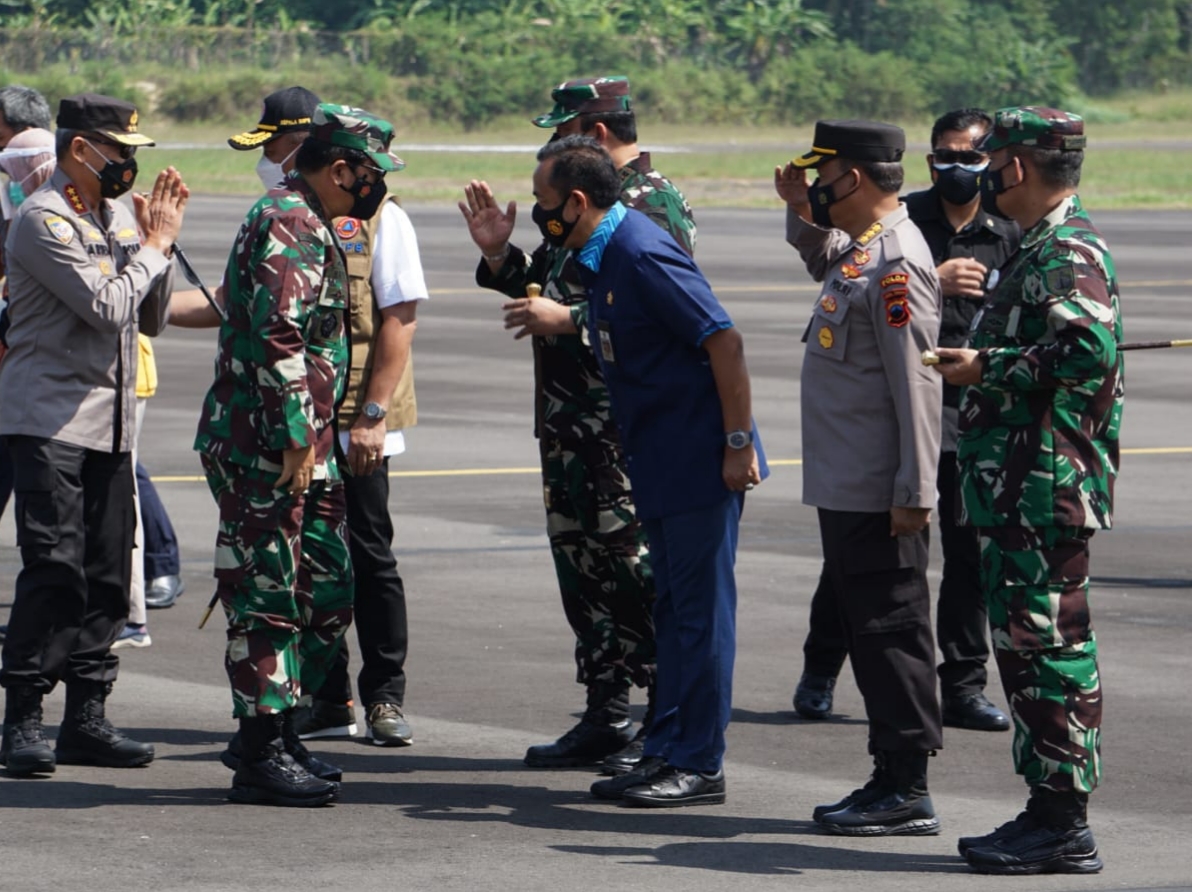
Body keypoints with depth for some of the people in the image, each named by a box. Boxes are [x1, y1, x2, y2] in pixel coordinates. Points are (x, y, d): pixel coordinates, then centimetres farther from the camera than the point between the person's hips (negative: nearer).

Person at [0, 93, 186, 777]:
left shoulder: (118, 215, 15)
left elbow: (152, 318, 17)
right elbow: (107, 306, -18)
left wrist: (160, 239, 6)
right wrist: (155, 247, -5)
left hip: (112, 424, 8)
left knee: (107, 575, 6)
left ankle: (86, 715, 12)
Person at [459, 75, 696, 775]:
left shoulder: (653, 206, -12)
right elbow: (547, 287, 23)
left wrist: (567, 318, -22)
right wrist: (500, 255, 7)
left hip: (628, 423, -10)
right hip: (570, 419, 10)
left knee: (639, 566, -7)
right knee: (581, 561, 12)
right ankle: (606, 717, 18)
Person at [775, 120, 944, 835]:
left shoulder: (896, 263, -18)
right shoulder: (860, 251, 12)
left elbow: (917, 385, -22)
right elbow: (824, 260, 38)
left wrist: (914, 492, -23)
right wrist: (802, 212, 19)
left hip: (879, 497, -10)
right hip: (845, 486, 10)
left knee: (889, 630, -5)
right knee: (865, 627, 14)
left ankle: (909, 795, -1)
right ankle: (891, 780, 20)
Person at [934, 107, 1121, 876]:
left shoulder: (1071, 252, -14)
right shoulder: (1042, 249, 20)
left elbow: (1087, 349, -29)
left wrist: (988, 371, -19)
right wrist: (981, 367, 14)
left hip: (1048, 487, -11)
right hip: (1022, 487, 11)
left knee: (1050, 644, -8)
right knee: (1025, 642, 14)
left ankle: (1064, 825, -6)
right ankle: (1049, 809, 19)